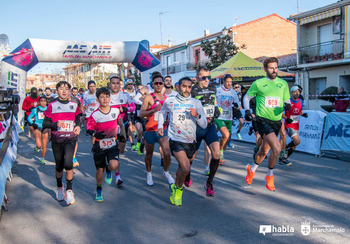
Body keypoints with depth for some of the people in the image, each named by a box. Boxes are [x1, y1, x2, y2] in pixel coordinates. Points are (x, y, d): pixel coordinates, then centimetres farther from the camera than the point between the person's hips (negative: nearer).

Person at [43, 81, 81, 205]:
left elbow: (78, 119, 21)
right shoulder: (52, 106, 1)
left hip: (70, 138, 0)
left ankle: (69, 190, -4)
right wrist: (55, 124, -18)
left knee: (68, 163, -19)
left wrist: (78, 126, 0)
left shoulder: (74, 105, 6)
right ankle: (59, 188, 36)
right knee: (59, 166, 11)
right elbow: (45, 123, 1)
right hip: (57, 139, 0)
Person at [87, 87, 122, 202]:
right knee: (100, 169, 11)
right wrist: (95, 134, -24)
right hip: (99, 145, 0)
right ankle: (98, 190, 33)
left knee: (114, 165, -21)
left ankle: (112, 172, 18)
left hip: (113, 144, 1)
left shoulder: (116, 111, -5)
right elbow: (89, 129, -6)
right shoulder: (95, 115, -11)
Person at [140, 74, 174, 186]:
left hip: (163, 129, 3)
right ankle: (149, 174, 36)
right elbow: (141, 114, -17)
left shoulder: (166, 98, 6)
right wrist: (153, 110, -30)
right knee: (149, 154, 12)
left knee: (167, 153, -10)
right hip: (150, 130, -3)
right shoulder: (148, 97, -8)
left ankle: (166, 172, 17)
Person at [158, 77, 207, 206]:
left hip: (191, 141, 3)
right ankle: (179, 188, 9)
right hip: (176, 140, -3)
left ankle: (175, 186, 46)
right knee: (186, 168, -20)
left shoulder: (196, 103, 3)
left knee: (182, 168, 17)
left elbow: (204, 125, 2)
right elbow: (162, 112, 23)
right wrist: (160, 126, 9)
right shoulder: (169, 101, 1)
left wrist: (197, 115, -17)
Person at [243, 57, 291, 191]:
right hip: (263, 120, -5)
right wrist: (247, 110, -2)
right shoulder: (258, 83, 0)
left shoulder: (283, 83, 10)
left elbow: (287, 100, 15)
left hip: (276, 122, 5)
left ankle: (251, 169, 43)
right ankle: (269, 176, 3)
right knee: (277, 148, -21)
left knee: (264, 151, 15)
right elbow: (247, 97, 11)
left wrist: (287, 105, -8)